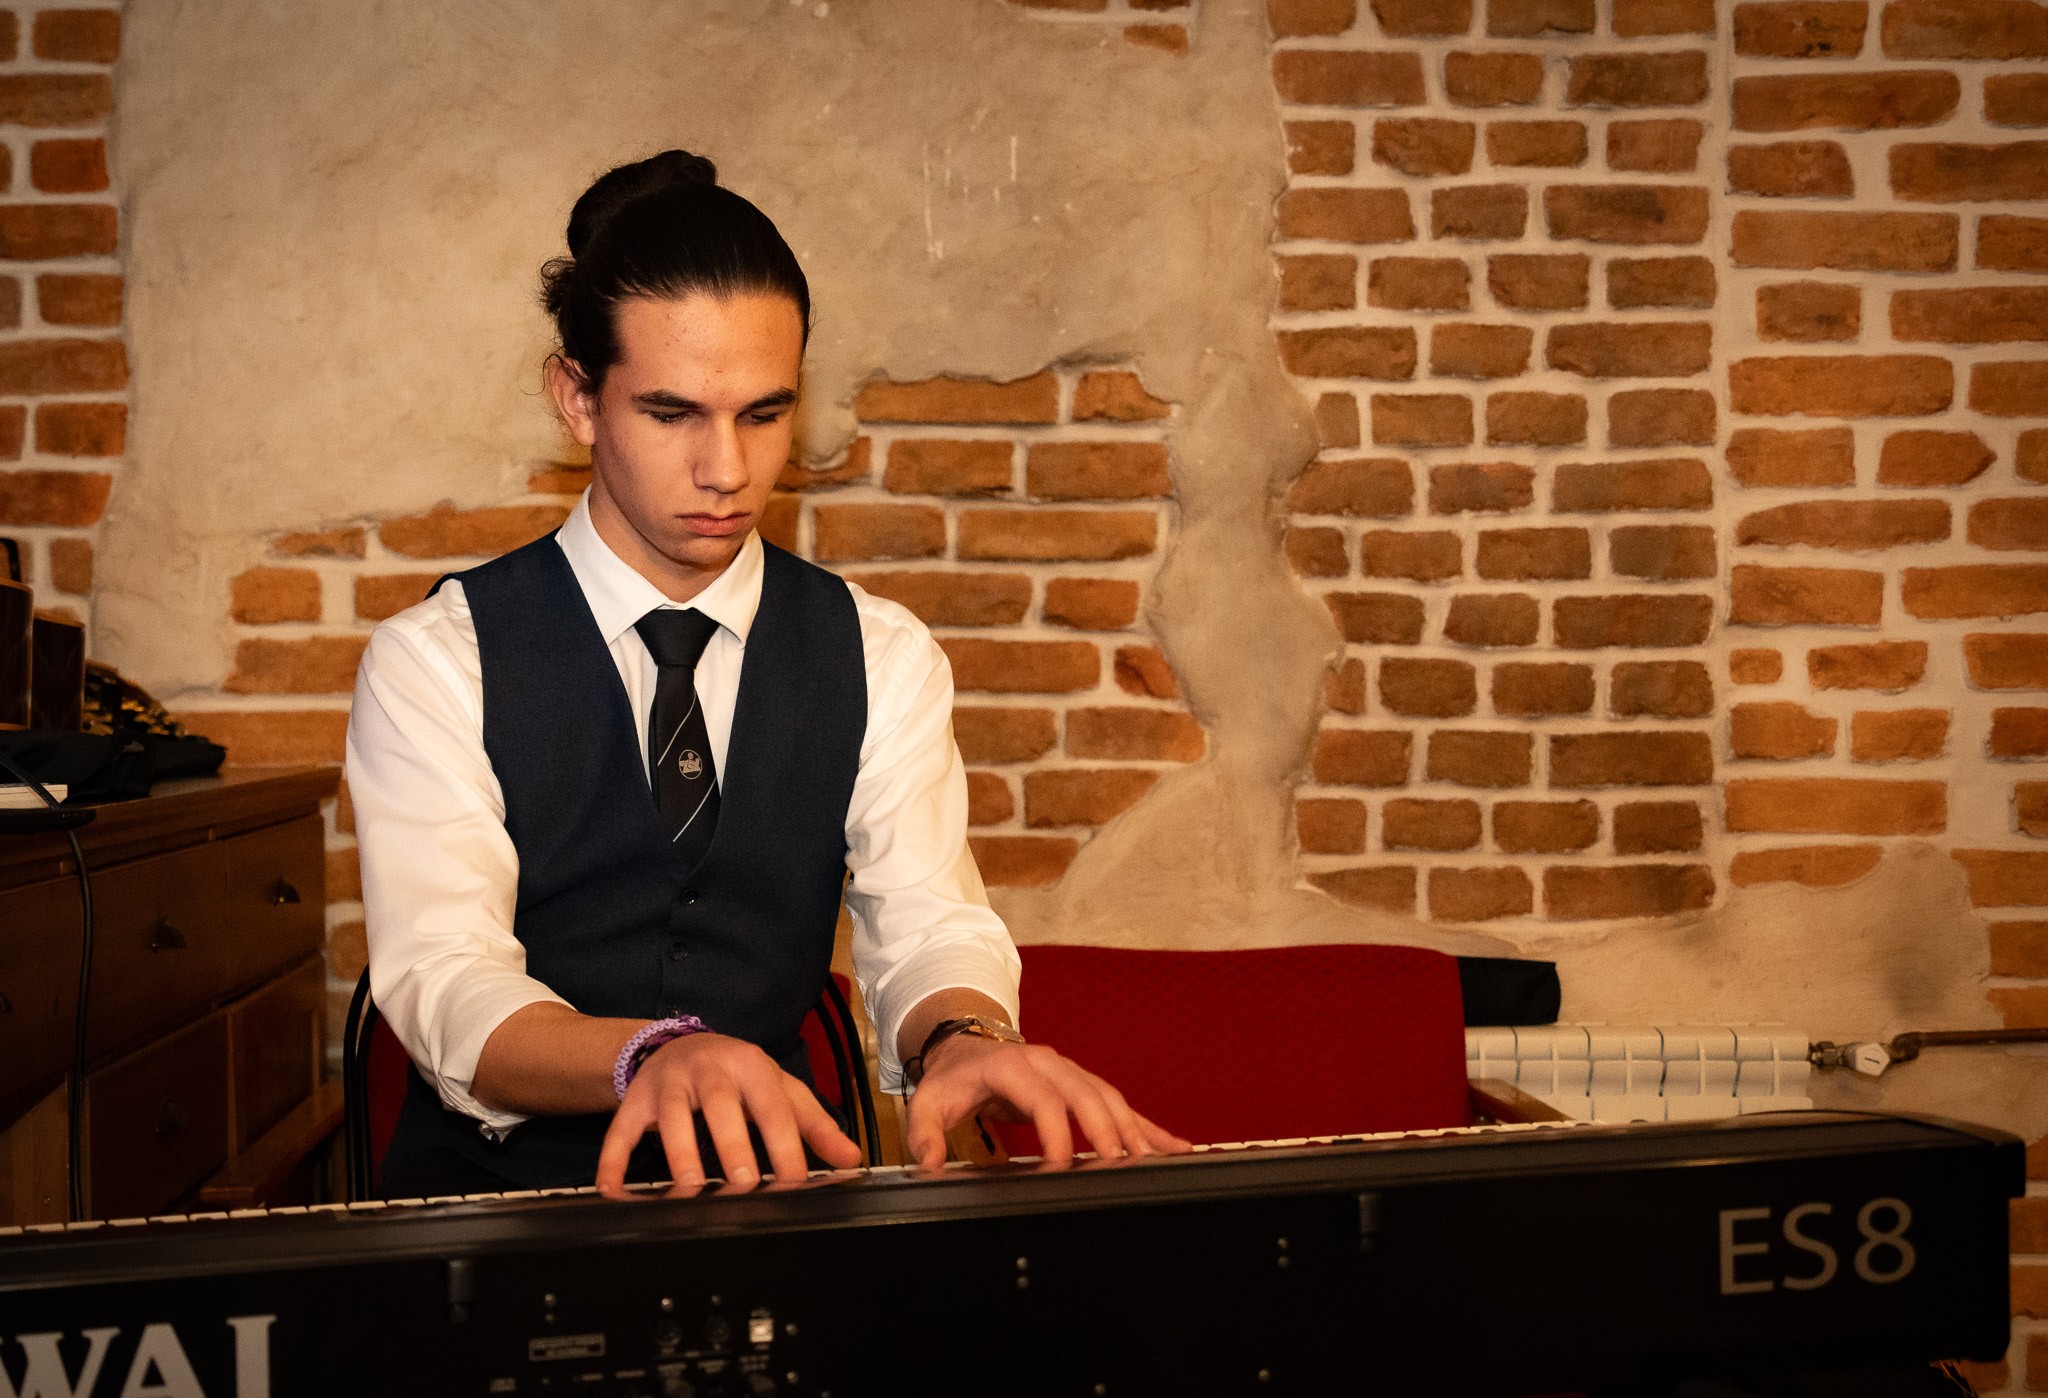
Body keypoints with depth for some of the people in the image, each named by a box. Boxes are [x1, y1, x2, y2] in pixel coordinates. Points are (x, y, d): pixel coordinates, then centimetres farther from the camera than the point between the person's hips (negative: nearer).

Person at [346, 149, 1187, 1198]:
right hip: (495, 1198, -1)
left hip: (773, 1192, 2)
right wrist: (652, 1057, -36)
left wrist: (960, 1038, -29)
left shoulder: (882, 659, 6)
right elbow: (445, 985, -15)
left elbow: (928, 929, -5)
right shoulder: (434, 662, -4)